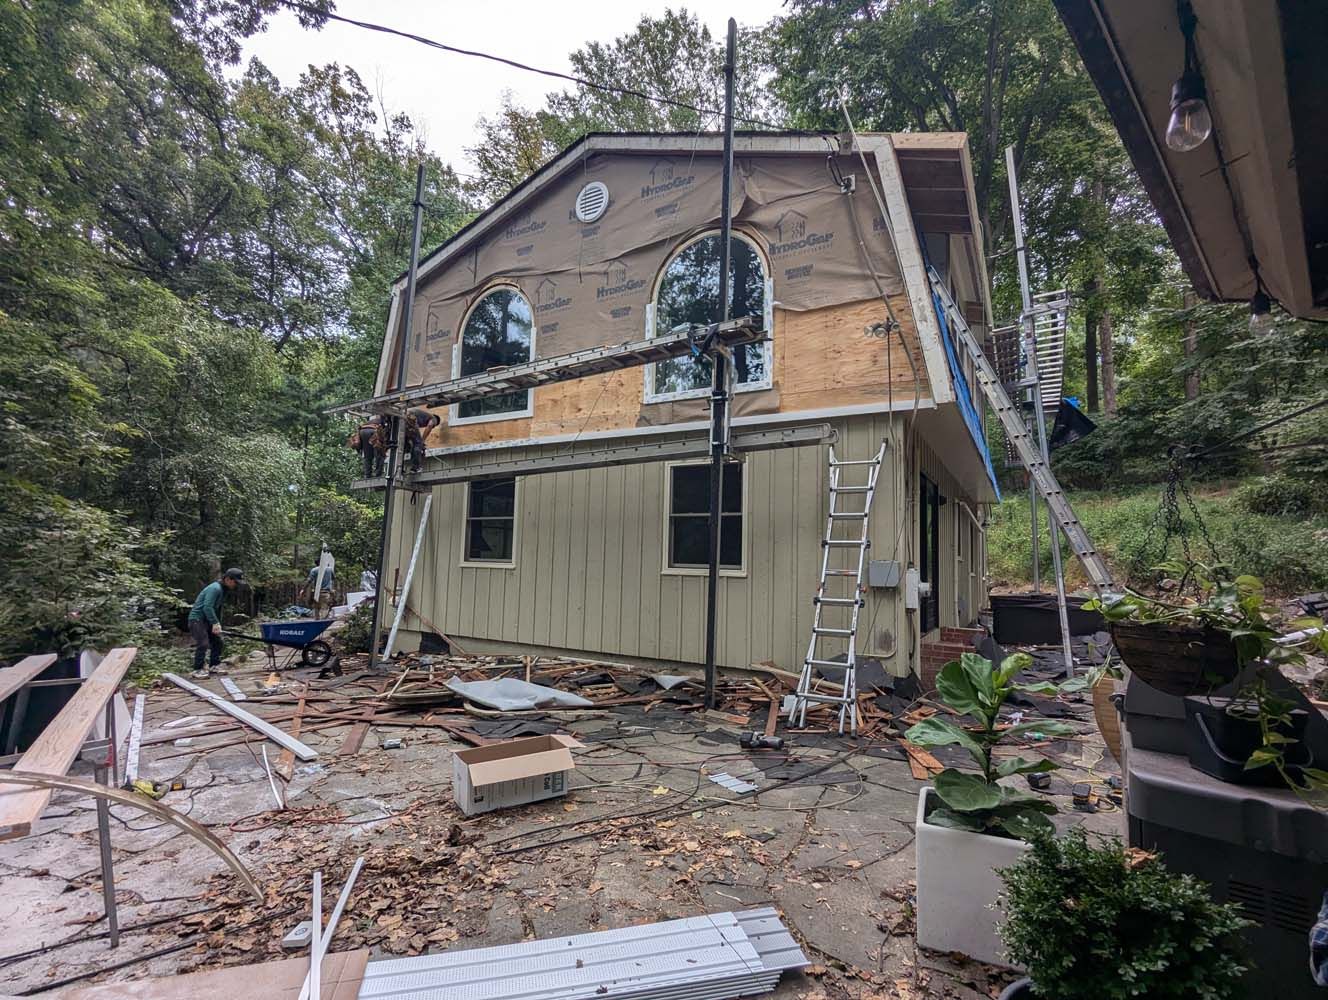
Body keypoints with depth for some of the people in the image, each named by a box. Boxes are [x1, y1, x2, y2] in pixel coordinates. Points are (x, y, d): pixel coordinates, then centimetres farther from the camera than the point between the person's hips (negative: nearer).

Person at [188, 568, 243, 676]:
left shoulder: (223, 589, 9)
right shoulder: (215, 588, -22)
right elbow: (207, 607, -29)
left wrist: (217, 623, 11)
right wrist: (215, 623, -29)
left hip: (207, 619, 10)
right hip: (197, 619, -10)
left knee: (217, 641, 11)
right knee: (203, 644, -14)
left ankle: (214, 665, 20)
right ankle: (197, 670, -6)